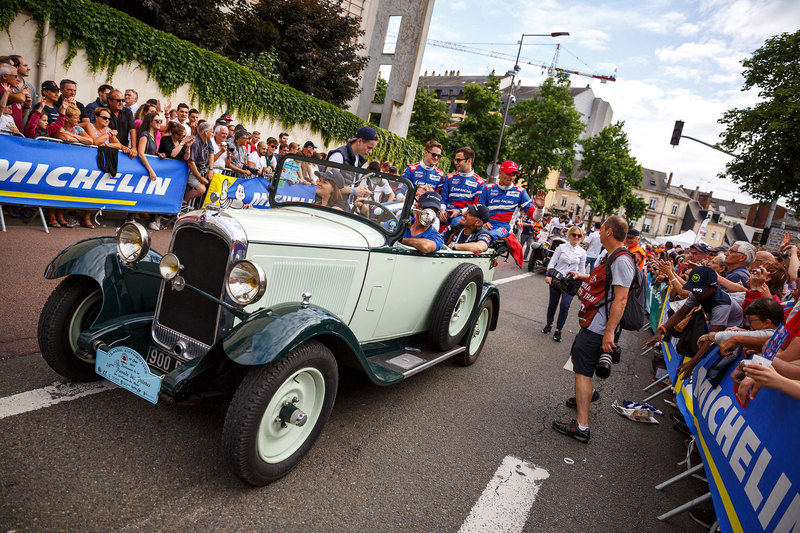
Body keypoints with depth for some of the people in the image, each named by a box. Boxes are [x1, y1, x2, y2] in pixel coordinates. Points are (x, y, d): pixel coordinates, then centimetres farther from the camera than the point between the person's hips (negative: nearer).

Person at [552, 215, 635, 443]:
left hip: (597, 328, -11)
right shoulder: (613, 257, 13)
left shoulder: (621, 260, -20)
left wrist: (609, 332, -28)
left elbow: (621, 298, -26)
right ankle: (588, 393, 51)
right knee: (577, 356, 27)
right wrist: (585, 278, 34)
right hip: (591, 323, 11)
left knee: (582, 371, -10)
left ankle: (581, 427, -8)